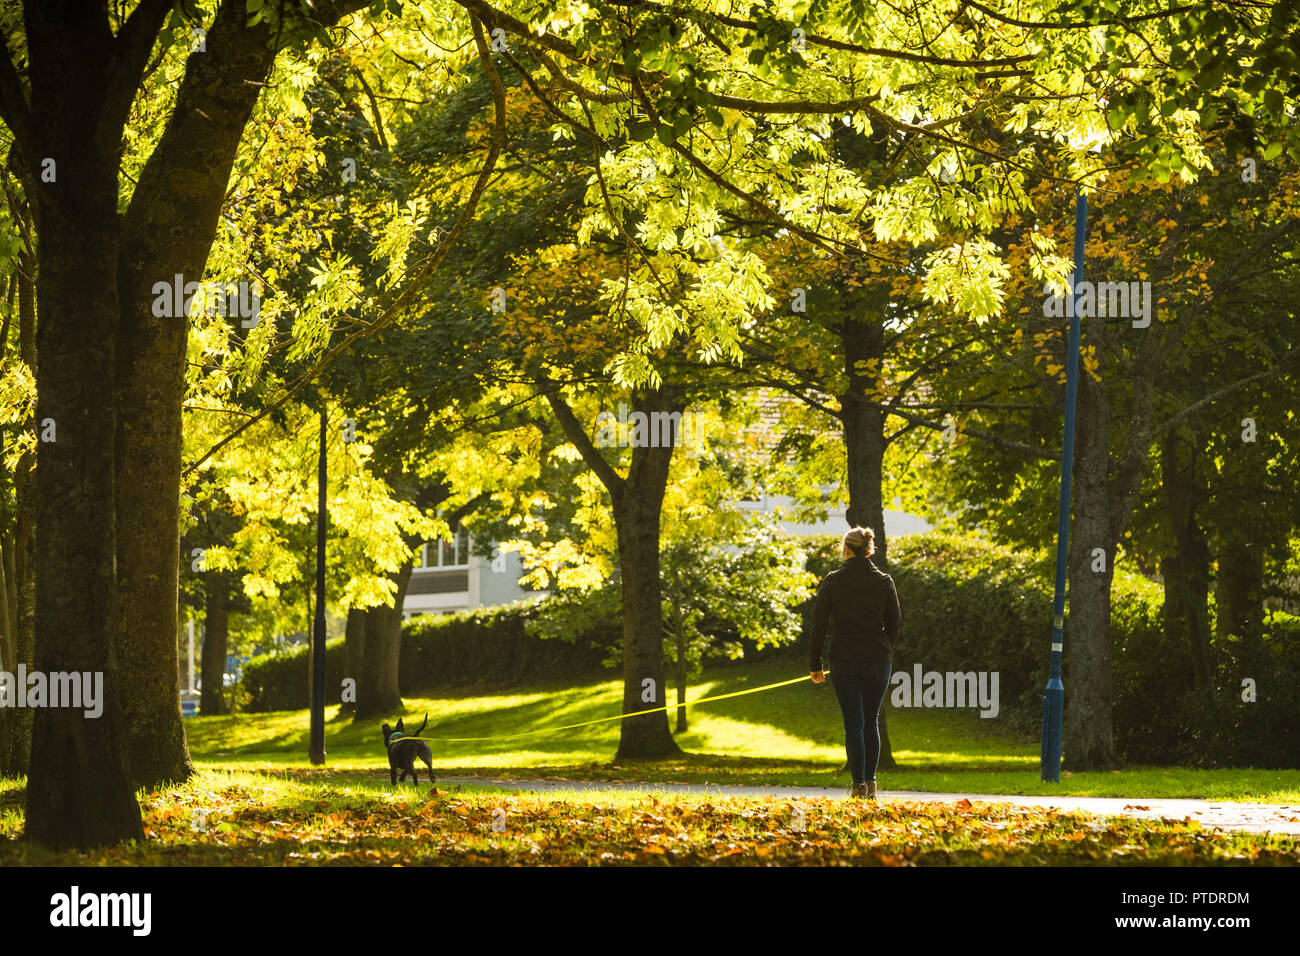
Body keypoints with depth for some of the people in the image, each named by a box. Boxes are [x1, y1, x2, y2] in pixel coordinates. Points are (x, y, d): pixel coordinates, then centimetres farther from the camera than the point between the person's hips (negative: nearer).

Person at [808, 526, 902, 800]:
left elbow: (819, 625, -3)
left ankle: (859, 783, -5)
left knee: (853, 723, 1)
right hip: (878, 660, 2)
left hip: (844, 661, -2)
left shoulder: (832, 581, -2)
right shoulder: (884, 582, 2)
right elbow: (894, 623, 5)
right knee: (871, 721, 15)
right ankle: (870, 781, 13)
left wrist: (815, 665, 4)